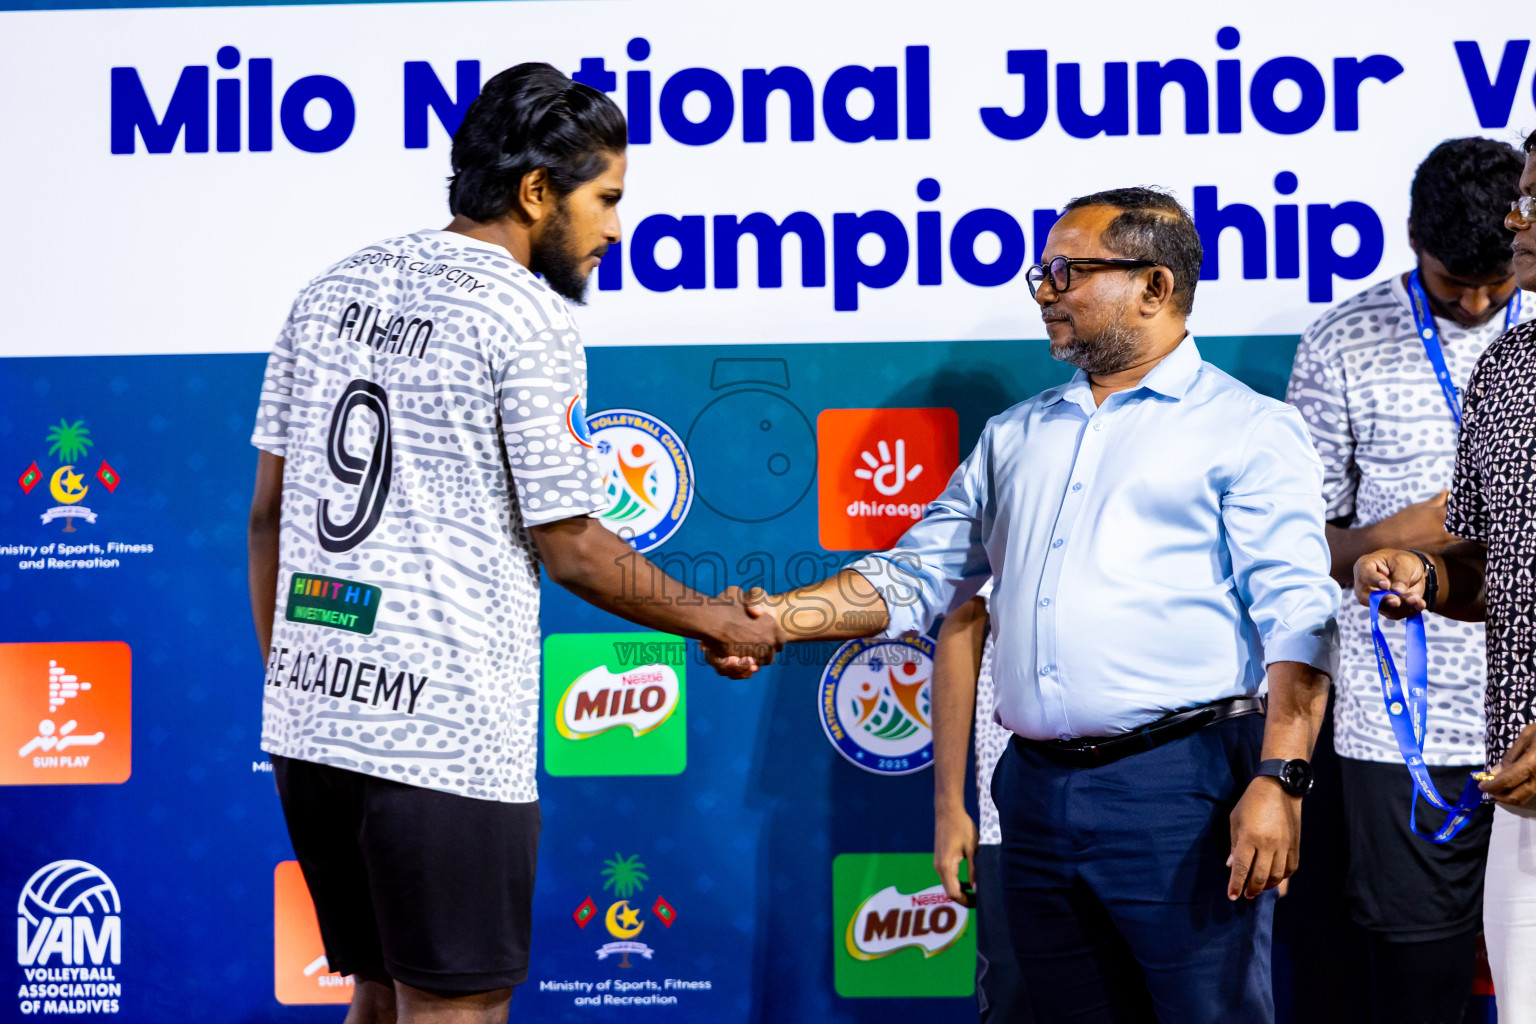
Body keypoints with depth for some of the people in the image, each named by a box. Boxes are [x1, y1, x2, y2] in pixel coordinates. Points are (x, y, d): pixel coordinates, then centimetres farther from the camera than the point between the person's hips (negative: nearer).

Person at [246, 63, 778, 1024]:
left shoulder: (335, 289, 12)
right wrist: (714, 620, 6)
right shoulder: (525, 316, -9)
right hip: (444, 731, -7)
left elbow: (270, 508, 14)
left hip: (309, 715, 8)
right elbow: (569, 548, -8)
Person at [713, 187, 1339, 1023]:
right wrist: (780, 618, 3)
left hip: (1179, 788, -6)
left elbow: (1298, 618, -8)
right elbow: (916, 577, 19)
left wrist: (1278, 780, -19)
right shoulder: (1015, 436, 20)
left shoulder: (1250, 430, 1)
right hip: (1037, 789, 6)